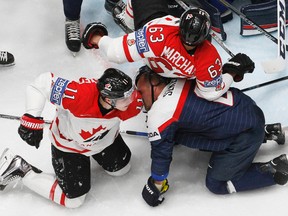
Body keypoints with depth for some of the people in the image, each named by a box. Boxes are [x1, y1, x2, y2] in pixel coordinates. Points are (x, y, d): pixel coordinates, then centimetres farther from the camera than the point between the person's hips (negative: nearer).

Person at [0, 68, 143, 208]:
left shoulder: (132, 102, -31)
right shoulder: (80, 95, -46)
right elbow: (43, 83, -38)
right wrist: (32, 118, -40)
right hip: (68, 143, -5)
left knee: (121, 169, 23)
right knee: (73, 200, 3)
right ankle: (20, 170, 15)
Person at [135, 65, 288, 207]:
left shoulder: (158, 115, -15)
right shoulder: (177, 83, 7)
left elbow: (161, 152, -6)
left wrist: (155, 186, 8)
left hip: (245, 134, -9)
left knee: (216, 184, 4)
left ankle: (273, 170, 1)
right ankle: (265, 134, 22)